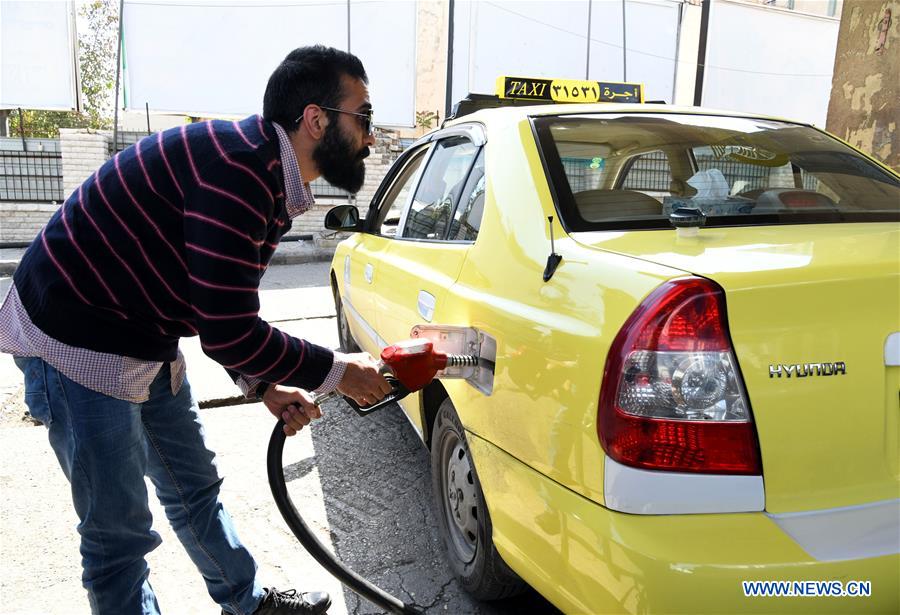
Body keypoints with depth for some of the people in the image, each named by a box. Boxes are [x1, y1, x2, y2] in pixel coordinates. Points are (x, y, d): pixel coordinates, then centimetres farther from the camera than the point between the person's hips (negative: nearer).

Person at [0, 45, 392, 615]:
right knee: (120, 530, 1)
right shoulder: (239, 166, -27)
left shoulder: (270, 181, 5)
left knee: (195, 487, 22)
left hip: (146, 344, 10)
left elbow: (227, 310, 14)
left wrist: (265, 385, 1)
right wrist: (335, 372, -15)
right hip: (78, 347, -10)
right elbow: (229, 333, -28)